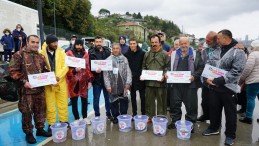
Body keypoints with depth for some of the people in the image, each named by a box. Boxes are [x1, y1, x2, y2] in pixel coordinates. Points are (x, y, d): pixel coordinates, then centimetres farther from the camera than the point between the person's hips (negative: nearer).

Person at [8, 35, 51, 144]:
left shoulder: (40, 56, 11)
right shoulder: (19, 55, -7)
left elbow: (46, 71, 17)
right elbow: (13, 71, -12)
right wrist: (23, 81, -19)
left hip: (40, 89, 6)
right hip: (26, 90, -5)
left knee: (41, 110, 15)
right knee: (27, 112, 4)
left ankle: (40, 129, 31)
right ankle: (28, 133, 21)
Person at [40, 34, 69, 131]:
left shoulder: (61, 52, 1)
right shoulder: (42, 53, -6)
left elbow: (66, 66, -5)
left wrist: (58, 76, -18)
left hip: (61, 82, 2)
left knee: (63, 103, 11)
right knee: (50, 105, 9)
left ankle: (64, 122, 26)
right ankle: (51, 124, 23)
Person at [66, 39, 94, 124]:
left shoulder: (85, 54, 8)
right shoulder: (69, 54, -1)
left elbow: (88, 67, 7)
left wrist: (90, 80, 1)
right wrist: (74, 70, -22)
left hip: (83, 80, 2)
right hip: (73, 80, -2)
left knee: (84, 99, 10)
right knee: (74, 101, 7)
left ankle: (85, 117, 27)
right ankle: (76, 118, 22)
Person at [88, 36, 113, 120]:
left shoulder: (107, 51, 6)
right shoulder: (91, 52, -3)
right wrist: (95, 70, -24)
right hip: (96, 79, -2)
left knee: (108, 97, 14)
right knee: (96, 99, 8)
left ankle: (108, 114, 30)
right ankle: (97, 115, 23)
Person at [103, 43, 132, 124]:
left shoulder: (124, 59, 4)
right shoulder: (108, 60, 0)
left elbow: (128, 72, 1)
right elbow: (106, 74, -3)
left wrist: (128, 83, -8)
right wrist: (108, 85, -9)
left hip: (123, 85, 1)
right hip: (113, 85, -1)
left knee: (124, 101, 10)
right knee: (114, 102, 9)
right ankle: (116, 117, 25)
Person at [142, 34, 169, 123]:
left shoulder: (164, 54, -1)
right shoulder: (147, 54, 12)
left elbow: (167, 67, -5)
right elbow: (144, 67, 17)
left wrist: (163, 76, -18)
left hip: (160, 82, -4)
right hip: (149, 82, 4)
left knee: (161, 101, 6)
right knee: (149, 101, 12)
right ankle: (149, 117, 26)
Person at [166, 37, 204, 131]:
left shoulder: (196, 54, 3)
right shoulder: (174, 54, 13)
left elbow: (201, 67, -2)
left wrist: (194, 76, -16)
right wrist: (167, 73, -3)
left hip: (190, 84, -2)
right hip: (176, 83, 3)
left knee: (191, 105, 5)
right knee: (174, 103, 10)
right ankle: (175, 121, 26)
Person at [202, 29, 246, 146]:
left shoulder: (238, 52, -11)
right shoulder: (216, 51, 8)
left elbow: (236, 72, -20)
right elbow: (208, 65, 8)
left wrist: (218, 80, -23)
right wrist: (206, 78, -10)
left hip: (228, 88, -6)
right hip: (213, 87, 6)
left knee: (230, 113, 9)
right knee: (214, 109, 18)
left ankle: (230, 135, 26)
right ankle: (214, 128, 37)